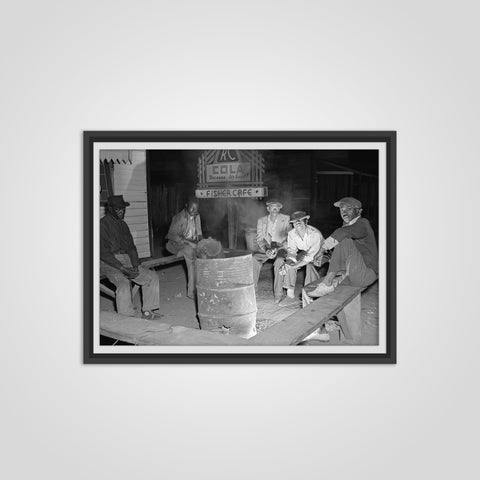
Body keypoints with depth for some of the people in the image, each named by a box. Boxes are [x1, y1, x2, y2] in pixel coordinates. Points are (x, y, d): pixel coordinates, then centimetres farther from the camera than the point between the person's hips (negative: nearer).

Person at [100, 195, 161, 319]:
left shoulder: (122, 224, 16)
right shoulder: (103, 224, -9)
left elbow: (131, 247, 15)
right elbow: (103, 253, -16)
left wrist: (135, 265, -3)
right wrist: (123, 268, -21)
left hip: (126, 260, 8)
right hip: (109, 263, -8)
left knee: (152, 277, -3)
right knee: (123, 283, -34)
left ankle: (147, 312, 1)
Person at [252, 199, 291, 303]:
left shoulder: (286, 219, 4)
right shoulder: (261, 221, 9)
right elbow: (260, 239, 4)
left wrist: (278, 249, -19)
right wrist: (266, 249, -18)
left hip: (281, 247, -3)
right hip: (266, 248, 3)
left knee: (279, 261, -36)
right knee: (254, 258, -27)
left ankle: (278, 294, -30)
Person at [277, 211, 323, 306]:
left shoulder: (315, 234, -31)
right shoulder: (291, 233, -12)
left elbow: (311, 257, -34)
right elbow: (292, 252, -8)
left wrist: (293, 266, -37)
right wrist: (288, 263, -31)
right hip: (303, 253, 6)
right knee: (289, 264, -18)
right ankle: (290, 295, -15)